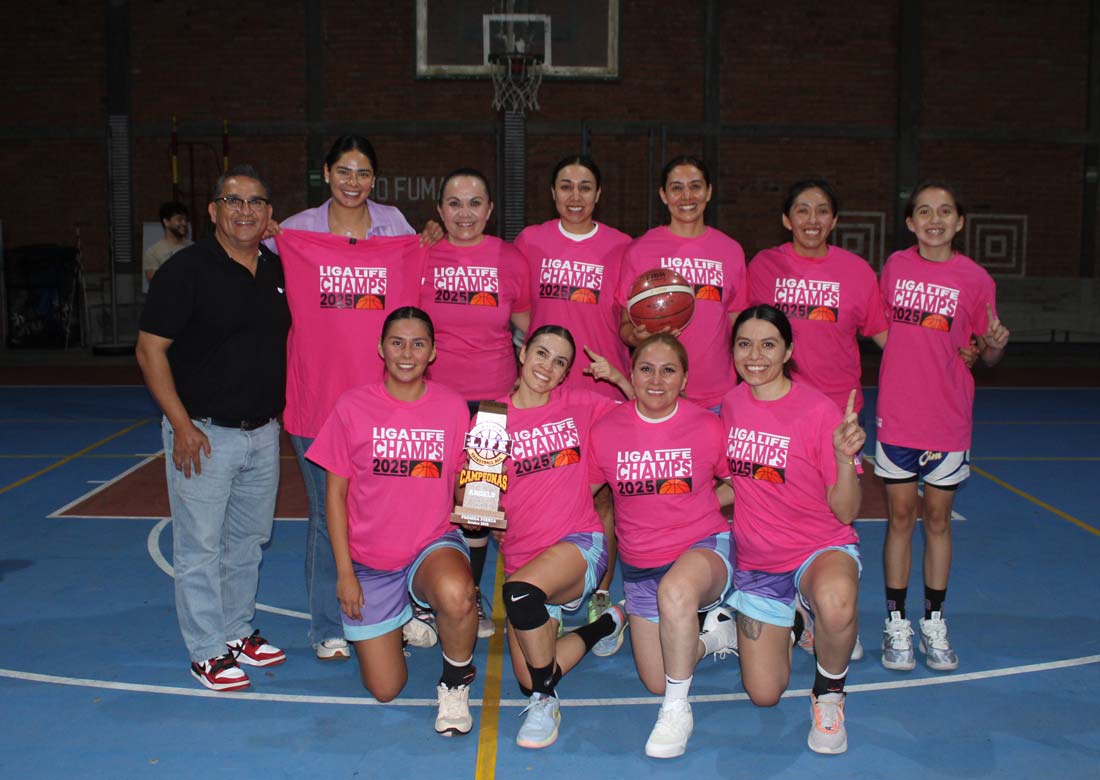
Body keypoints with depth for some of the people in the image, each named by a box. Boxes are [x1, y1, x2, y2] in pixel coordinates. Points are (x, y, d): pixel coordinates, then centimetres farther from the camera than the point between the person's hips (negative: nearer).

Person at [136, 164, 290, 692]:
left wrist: (277, 411, 12)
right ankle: (209, 652, 13)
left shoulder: (279, 271, 7)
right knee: (200, 545, 1)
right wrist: (182, 425, -17)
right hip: (203, 433, -6)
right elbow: (150, 350, -12)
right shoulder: (186, 269, -11)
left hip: (263, 431, 6)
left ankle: (237, 632, 31)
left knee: (249, 539, 16)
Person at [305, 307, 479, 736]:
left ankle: (455, 682, -6)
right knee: (384, 689, 2)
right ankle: (406, 621, 36)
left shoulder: (452, 407, -4)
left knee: (455, 594, -38)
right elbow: (336, 493, -2)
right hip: (370, 561, 1)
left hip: (433, 544, -1)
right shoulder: (353, 406, -7)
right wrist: (345, 572, -5)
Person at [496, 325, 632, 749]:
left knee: (519, 590, -36)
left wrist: (618, 378, -3)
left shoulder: (578, 403, 6)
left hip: (579, 544, -3)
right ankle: (604, 625, 26)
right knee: (530, 680, -4)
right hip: (522, 557, 3)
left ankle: (545, 699, -12)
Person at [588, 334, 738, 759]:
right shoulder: (606, 430, -6)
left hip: (705, 548, -3)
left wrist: (692, 506, -8)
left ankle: (677, 710, -19)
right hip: (640, 564, 4)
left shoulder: (707, 427, -10)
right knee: (655, 683, 7)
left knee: (676, 590, -40)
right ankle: (711, 635, 37)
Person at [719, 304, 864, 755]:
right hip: (756, 561, 4)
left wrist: (845, 458, -35)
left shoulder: (818, 410, -16)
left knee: (835, 605, -40)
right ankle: (792, 624, 34)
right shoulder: (729, 403, -3)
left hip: (821, 549, -4)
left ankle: (829, 693, -8)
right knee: (763, 695, 2)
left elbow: (845, 512, -14)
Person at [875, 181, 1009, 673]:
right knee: (900, 517, 6)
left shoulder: (976, 279, -4)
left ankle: (934, 623, 22)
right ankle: (896, 623, 16)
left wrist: (995, 344, -18)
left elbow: (986, 354, 2)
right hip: (896, 415, 1)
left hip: (948, 420, -1)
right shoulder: (895, 265, 2)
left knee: (937, 519, 9)